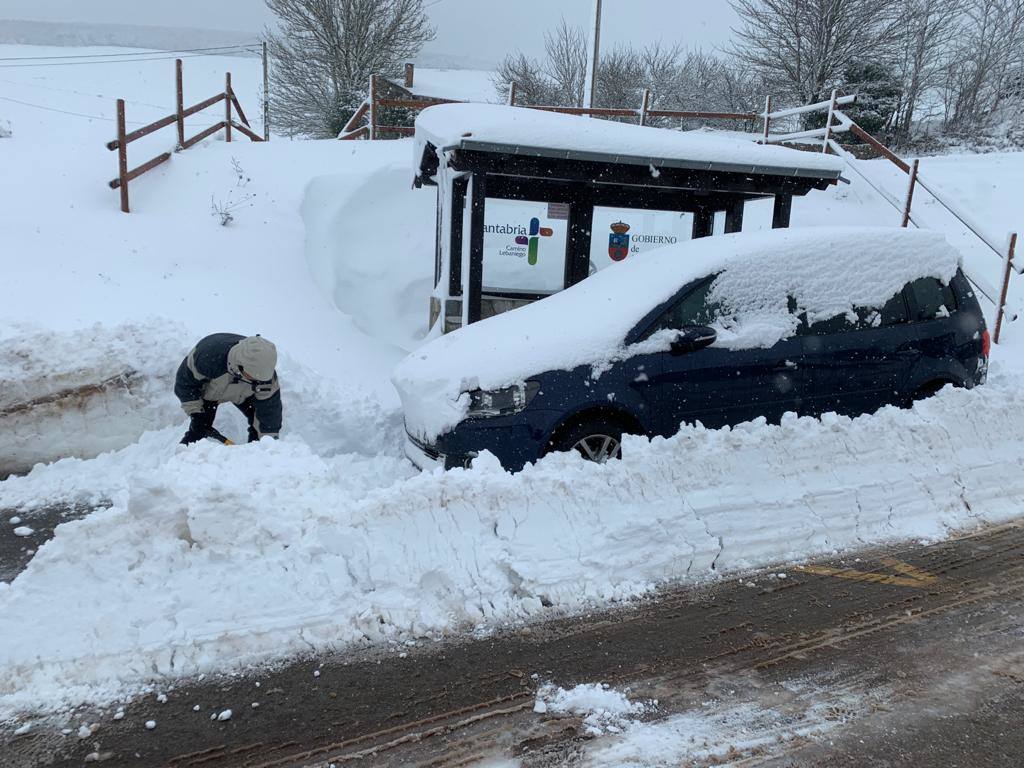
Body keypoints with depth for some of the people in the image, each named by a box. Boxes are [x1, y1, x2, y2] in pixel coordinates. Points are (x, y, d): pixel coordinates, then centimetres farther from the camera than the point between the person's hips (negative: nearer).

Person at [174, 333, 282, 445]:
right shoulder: (208, 356, -46)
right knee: (199, 429, -14)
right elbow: (185, 381, -26)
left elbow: (269, 406, -25)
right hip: (207, 389, -2)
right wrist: (195, 413, -24)